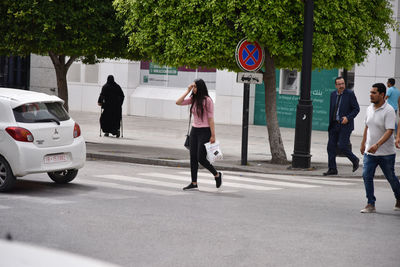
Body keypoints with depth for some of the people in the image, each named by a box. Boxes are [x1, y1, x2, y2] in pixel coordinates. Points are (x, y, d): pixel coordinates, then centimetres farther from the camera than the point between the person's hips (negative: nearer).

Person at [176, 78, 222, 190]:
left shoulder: (207, 100, -12)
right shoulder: (193, 99, 7)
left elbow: (210, 118, -12)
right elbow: (178, 102, 3)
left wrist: (213, 135, -14)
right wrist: (187, 91, -2)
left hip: (204, 131, -7)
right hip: (194, 131, 7)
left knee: (201, 158, -8)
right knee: (193, 158, 4)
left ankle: (217, 175, 15)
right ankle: (194, 183, 9)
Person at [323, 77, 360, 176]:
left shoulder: (350, 94, -6)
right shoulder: (333, 94, 10)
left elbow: (356, 109, -6)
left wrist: (348, 118, -18)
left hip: (345, 125, -6)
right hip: (334, 125, 6)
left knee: (342, 146, -12)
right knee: (331, 146, 2)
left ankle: (355, 160, 13)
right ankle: (332, 169, 9)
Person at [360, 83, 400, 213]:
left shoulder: (389, 110, -16)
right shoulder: (370, 109, 6)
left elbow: (389, 131, -24)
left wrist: (377, 145, -34)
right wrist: (363, 143, 23)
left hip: (386, 153, -5)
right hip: (370, 152, 5)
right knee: (366, 176, -7)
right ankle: (370, 204, -1)